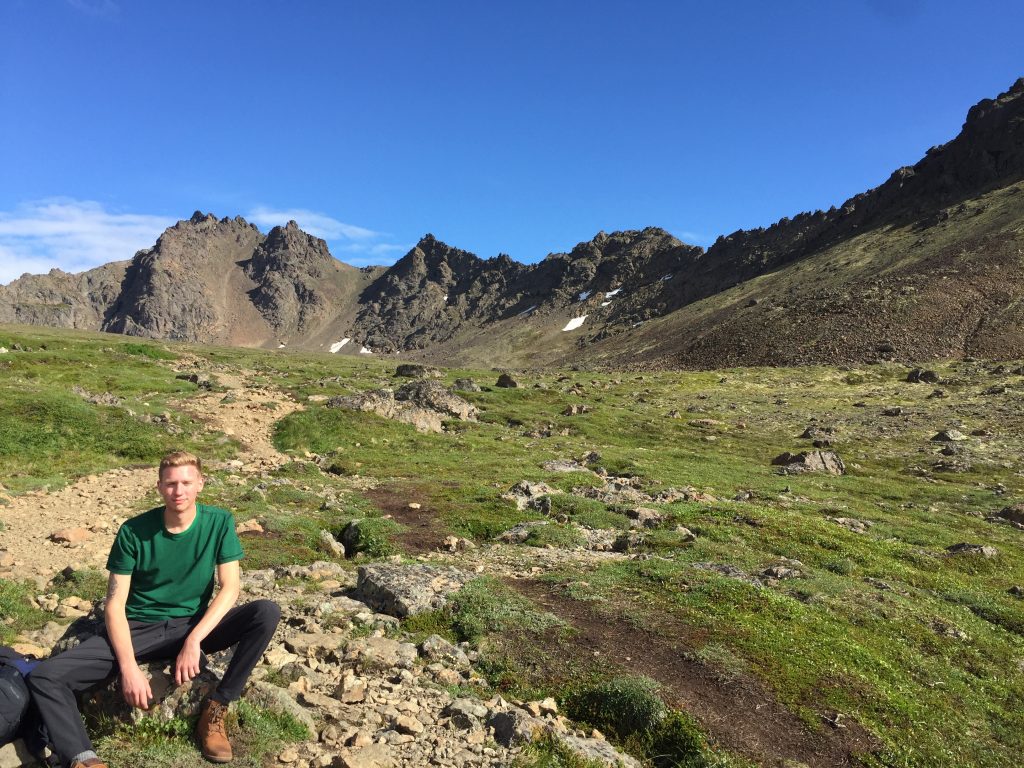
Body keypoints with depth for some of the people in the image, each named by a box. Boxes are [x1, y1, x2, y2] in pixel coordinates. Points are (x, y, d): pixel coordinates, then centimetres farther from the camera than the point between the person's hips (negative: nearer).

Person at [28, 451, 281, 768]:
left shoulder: (220, 522, -8)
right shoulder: (134, 531, -9)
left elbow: (230, 588, -12)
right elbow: (115, 605, -9)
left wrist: (194, 640, -25)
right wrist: (129, 667, -22)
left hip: (195, 624, 0)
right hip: (138, 629, 0)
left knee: (267, 612, -26)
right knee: (44, 677, -20)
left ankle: (216, 707, -15)